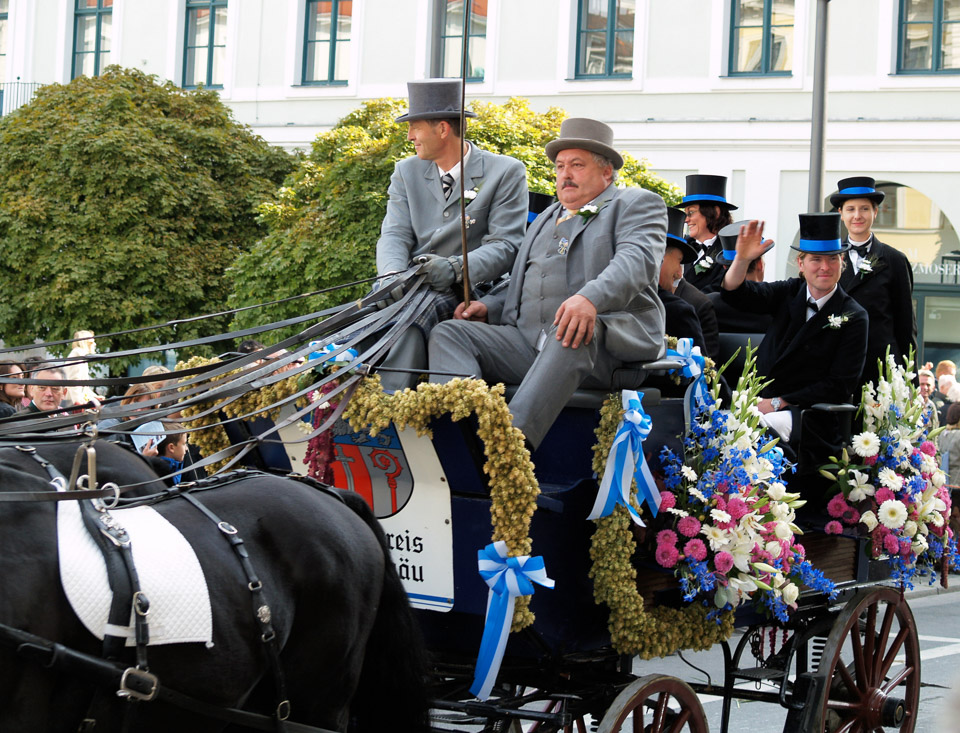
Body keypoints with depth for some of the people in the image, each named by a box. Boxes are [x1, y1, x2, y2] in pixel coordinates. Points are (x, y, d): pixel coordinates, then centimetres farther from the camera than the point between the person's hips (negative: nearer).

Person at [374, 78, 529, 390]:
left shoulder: (506, 172, 2)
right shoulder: (406, 172, 18)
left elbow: (505, 246, -7)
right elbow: (394, 235, 7)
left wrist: (455, 268, -25)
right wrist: (393, 277, -17)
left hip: (469, 293, -4)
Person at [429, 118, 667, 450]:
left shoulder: (636, 204, 11)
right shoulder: (546, 219, 33)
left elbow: (638, 259, -10)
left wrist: (591, 298, -30)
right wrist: (488, 307, 10)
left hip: (604, 340, -7)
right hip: (529, 343, 7)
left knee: (570, 331, -40)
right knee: (449, 333, -12)